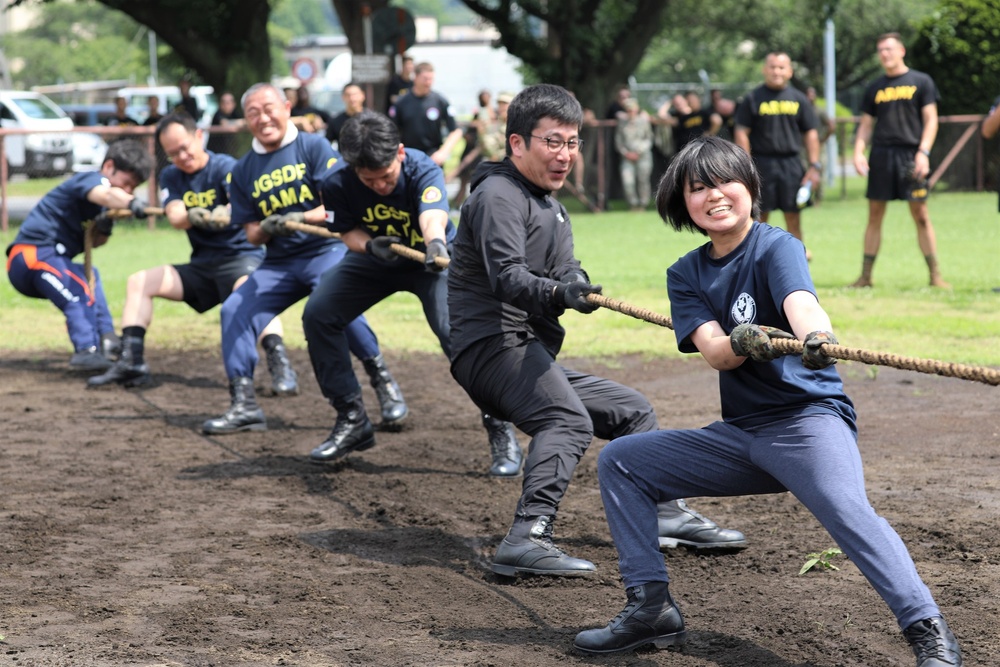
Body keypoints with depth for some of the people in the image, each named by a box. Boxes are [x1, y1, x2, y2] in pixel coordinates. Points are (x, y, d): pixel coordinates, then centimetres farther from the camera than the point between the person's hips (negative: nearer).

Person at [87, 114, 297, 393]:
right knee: (138, 282, -3)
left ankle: (280, 366, -50)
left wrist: (227, 213, -54)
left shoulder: (225, 166, -9)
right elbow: (175, 217, -9)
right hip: (202, 265, 7)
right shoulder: (170, 177, 9)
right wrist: (192, 217, -34)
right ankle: (131, 363, -8)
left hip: (241, 255, -7)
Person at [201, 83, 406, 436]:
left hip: (327, 250, -5)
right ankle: (243, 406, -9)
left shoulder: (314, 147, -2)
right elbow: (252, 234, 11)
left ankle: (382, 381, -12)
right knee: (235, 309, -12)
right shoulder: (243, 171, 11)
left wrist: (300, 219, -26)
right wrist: (264, 230, -12)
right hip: (278, 262, 5)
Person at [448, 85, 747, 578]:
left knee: (634, 411, 18)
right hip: (492, 343, -10)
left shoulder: (553, 210, 23)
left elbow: (566, 274, 8)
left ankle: (664, 516, 26)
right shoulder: (498, 195, -8)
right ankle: (527, 540, -47)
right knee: (568, 420, -33)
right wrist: (557, 293, -42)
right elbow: (507, 276, -23)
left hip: (531, 356, 10)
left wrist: (580, 287, -17)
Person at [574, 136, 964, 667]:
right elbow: (714, 352, -9)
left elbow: (799, 301, -30)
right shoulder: (686, 275, 8)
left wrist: (817, 337, -54)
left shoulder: (776, 247, -7)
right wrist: (741, 344, -33)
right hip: (738, 435, 7)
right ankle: (651, 608, 5)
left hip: (809, 419, -7)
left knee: (847, 509, -34)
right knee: (619, 461, 5)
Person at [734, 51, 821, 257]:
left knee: (793, 217, 2)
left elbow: (810, 134, 10)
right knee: (760, 216, 2)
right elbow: (742, 133, -1)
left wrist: (814, 166, 3)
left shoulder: (799, 99, 9)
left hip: (791, 164, 2)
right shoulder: (753, 99, 1)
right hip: (762, 162, -2)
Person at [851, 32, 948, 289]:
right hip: (881, 155, 3)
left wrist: (923, 152, -12)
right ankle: (865, 276, 8)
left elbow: (930, 120, 0)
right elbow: (866, 125, 15)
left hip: (910, 155, -3)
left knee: (921, 215, -5)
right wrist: (858, 152, -2)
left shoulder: (921, 82, 5)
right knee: (875, 215, 4)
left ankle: (935, 276, -1)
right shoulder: (875, 88, 14)